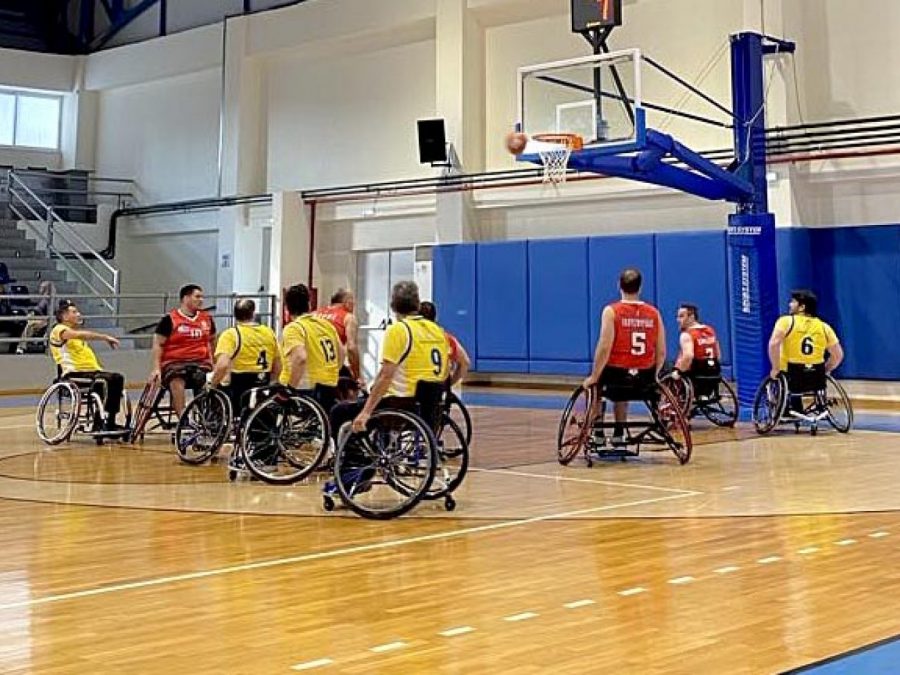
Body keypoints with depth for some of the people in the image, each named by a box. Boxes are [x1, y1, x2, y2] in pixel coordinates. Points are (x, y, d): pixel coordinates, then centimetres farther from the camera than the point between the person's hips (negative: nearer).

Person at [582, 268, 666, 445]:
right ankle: (619, 435, 40)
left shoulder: (611, 311, -9)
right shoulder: (653, 313, 2)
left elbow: (604, 348, -15)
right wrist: (652, 377, 18)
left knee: (593, 386, 30)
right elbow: (661, 352, 3)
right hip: (644, 380, 4)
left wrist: (594, 377, -6)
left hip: (617, 374, -3)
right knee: (622, 389, 38)